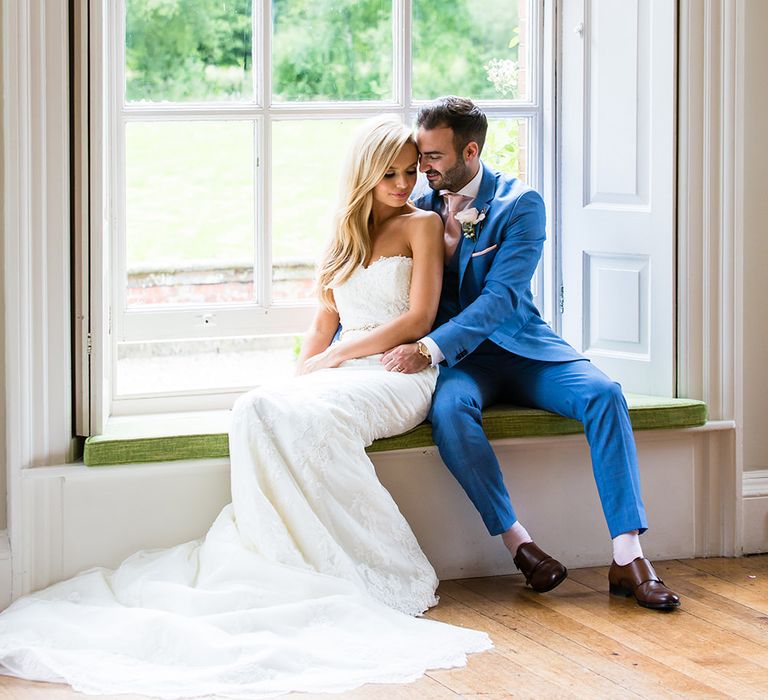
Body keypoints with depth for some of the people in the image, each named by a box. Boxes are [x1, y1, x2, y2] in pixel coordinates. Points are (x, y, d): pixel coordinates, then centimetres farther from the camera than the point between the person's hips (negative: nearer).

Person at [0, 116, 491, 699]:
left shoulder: (423, 224, 5)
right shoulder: (347, 232, 23)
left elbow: (418, 318, -5)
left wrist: (332, 358, -8)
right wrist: (303, 374, 1)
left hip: (397, 372, -5)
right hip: (339, 373, 6)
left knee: (307, 417, -35)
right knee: (260, 408, -27)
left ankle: (385, 575, -29)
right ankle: (295, 563, -31)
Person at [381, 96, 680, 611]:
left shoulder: (520, 204, -5)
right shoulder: (417, 210, 6)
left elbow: (501, 297, -17)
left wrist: (430, 348, -29)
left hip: (522, 345, -1)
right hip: (459, 357, 1)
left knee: (603, 393, -27)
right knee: (449, 408, -34)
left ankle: (629, 559, -30)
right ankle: (518, 544, -27)